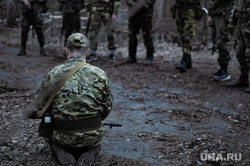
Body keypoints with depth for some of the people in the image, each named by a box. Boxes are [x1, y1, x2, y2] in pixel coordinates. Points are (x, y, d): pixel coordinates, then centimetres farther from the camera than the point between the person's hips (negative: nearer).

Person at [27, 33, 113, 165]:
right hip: (92, 137, 1)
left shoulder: (54, 74, -9)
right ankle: (91, 150, 3)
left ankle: (60, 150, 2)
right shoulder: (100, 74, -5)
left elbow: (40, 104, 1)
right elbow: (107, 108, 4)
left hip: (64, 137, -1)